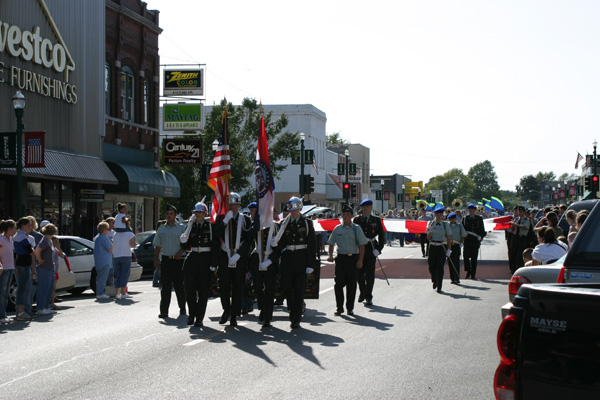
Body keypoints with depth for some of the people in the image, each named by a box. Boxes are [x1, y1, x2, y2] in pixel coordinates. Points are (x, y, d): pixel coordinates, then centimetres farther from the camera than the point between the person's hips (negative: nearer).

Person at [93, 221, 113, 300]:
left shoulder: (96, 237, 16)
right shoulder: (104, 238, -14)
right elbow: (110, 249, -15)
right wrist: (112, 245, 3)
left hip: (98, 261, 10)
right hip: (104, 261, -10)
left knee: (99, 277, 13)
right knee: (102, 277, -8)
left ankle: (99, 293, 15)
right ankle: (100, 294, -10)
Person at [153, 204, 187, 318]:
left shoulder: (182, 228, 3)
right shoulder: (161, 229, 14)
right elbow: (157, 246, 17)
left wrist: (180, 252, -13)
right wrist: (155, 260, 12)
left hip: (178, 261, -2)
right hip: (165, 260, 3)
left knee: (179, 286, 4)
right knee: (165, 287, -2)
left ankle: (182, 309, 19)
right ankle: (164, 311, -3)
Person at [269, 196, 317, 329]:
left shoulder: (307, 223, 2)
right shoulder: (285, 224, 10)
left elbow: (312, 245, -1)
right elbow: (281, 244, 11)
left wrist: (310, 264, -8)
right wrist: (271, 259, -4)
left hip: (301, 258, -3)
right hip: (287, 257, 3)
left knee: (299, 289, -2)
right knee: (286, 286, -6)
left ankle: (296, 320, 2)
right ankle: (293, 308, 22)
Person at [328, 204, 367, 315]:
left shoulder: (357, 229, 3)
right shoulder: (337, 229, 8)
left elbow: (362, 245, 2)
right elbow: (331, 243, 17)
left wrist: (360, 260, -6)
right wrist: (330, 255, 3)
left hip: (353, 258, -1)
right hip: (341, 258, 1)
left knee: (351, 284, 3)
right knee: (339, 283, -4)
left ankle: (350, 308, 12)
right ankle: (339, 307, 4)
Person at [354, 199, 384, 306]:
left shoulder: (376, 220, 6)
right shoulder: (357, 220, 6)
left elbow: (381, 235, 6)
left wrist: (378, 248, -5)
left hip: (371, 250, -1)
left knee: (370, 274, -2)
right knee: (359, 273, 4)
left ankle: (368, 297, 6)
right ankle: (362, 293, 25)